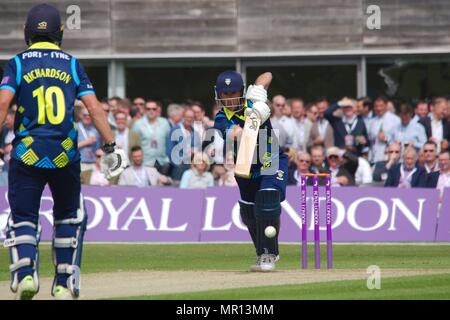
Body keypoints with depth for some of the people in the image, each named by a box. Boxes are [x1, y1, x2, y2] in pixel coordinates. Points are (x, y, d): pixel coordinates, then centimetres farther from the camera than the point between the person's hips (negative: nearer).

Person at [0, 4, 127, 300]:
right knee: (69, 218, 20)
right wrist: (111, 147, -2)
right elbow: (93, 106, -1)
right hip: (65, 154, 2)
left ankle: (25, 272, -21)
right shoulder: (72, 64, 7)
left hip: (27, 153, -1)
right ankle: (65, 283, 16)